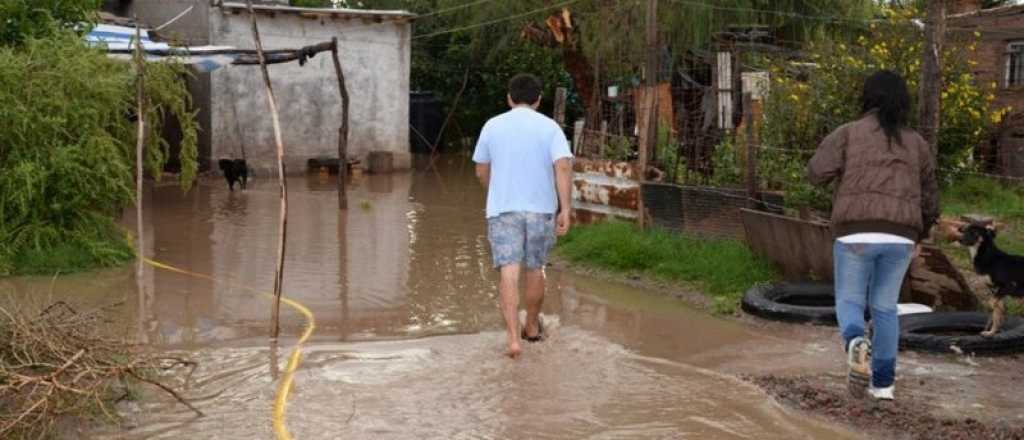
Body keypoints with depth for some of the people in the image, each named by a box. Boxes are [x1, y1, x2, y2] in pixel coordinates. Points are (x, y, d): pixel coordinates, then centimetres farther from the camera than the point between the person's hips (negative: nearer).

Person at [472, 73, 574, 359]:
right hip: (541, 209, 0)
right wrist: (565, 209, -14)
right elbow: (563, 167, -13)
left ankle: (513, 337, -17)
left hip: (502, 209, 0)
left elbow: (481, 171, 11)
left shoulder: (492, 126, 4)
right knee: (535, 269, 17)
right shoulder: (550, 127, -1)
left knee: (509, 272, -6)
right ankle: (532, 326, 33)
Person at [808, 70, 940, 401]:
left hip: (856, 235, -3)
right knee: (885, 307, 17)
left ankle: (856, 342, -22)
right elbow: (929, 200, 17)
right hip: (899, 238, 3)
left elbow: (817, 173, -7)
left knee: (850, 302, 10)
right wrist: (919, 236, 34)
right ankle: (883, 382, 13)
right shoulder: (917, 143, 14)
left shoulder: (848, 132, 5)